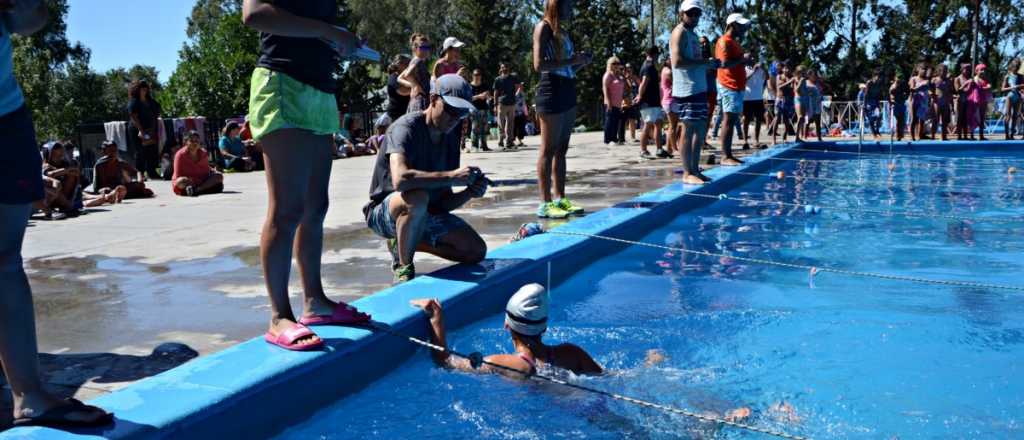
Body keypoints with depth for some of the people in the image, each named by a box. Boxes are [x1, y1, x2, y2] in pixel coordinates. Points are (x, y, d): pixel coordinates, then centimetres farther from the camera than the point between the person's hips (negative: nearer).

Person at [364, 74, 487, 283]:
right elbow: (400, 179, -40)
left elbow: (444, 201, 1)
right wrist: (452, 176, -39)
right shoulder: (407, 127, -20)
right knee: (417, 198, -41)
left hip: (428, 213, 7)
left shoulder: (450, 138, 3)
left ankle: (404, 244, 13)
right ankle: (404, 267, -17)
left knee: (477, 251, -3)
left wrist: (470, 192, -19)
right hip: (386, 211, -7)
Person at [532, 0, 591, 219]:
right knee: (549, 150, -8)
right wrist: (571, 60, -14)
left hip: (568, 91, 8)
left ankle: (560, 199, 13)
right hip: (552, 91, -8)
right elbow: (539, 64, -15)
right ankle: (545, 203, -7)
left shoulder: (562, 31, 19)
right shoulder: (544, 27, -4)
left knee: (562, 150, 8)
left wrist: (581, 62, 6)